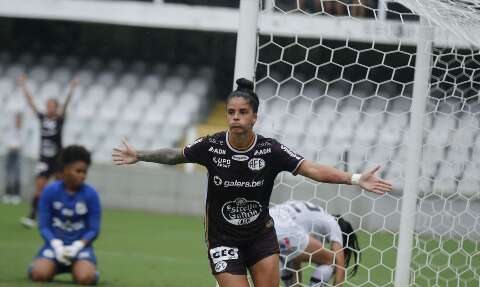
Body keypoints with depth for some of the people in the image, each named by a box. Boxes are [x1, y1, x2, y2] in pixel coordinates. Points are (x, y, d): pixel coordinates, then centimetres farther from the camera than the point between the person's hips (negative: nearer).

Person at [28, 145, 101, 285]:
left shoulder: (90, 194, -4)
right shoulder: (50, 191, -4)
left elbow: (93, 230, -1)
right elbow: (44, 226, -2)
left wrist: (77, 246, -17)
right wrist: (56, 245, -19)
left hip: (79, 246, 0)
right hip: (55, 244, 0)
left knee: (85, 278, -29)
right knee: (39, 275, -28)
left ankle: (78, 268, 8)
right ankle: (54, 268, 9)